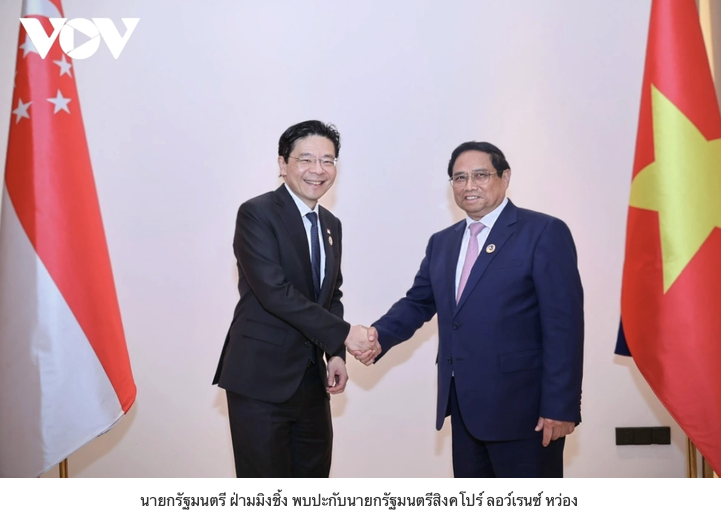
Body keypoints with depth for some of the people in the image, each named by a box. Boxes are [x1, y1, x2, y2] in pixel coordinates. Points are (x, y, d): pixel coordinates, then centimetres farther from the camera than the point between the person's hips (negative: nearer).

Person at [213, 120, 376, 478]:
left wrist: (335, 354, 1)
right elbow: (274, 291, -21)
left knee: (313, 475, 16)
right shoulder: (256, 213, -11)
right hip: (260, 378, -7)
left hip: (311, 378, 7)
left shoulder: (331, 224, 13)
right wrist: (343, 333, -21)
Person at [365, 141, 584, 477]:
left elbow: (563, 325, -13)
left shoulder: (544, 232, -8)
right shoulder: (442, 242, 13)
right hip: (464, 408, 7)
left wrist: (560, 407, -16)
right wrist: (380, 336, -7)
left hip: (522, 408, -6)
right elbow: (418, 303, 14)